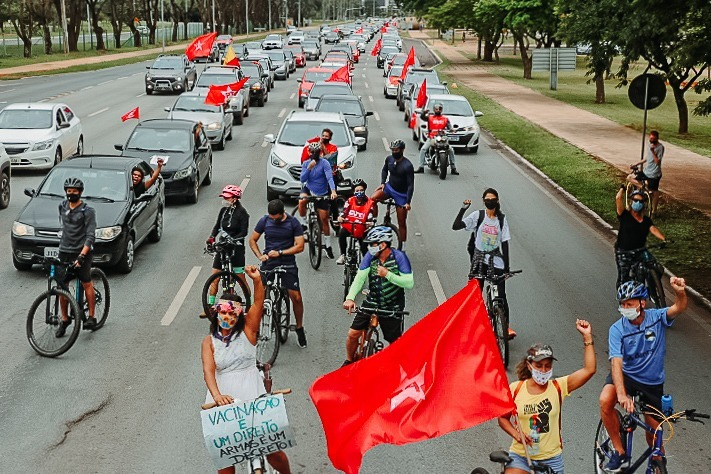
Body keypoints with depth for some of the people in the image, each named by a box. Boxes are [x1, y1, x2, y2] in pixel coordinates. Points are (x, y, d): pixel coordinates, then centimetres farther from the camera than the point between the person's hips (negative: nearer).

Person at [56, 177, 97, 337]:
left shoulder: (88, 211, -9)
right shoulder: (62, 206, 9)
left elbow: (90, 236, -16)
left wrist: (82, 255, -26)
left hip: (82, 252, -5)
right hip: (64, 252, 5)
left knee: (86, 283, 0)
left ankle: (91, 316, 11)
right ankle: (64, 319, 13)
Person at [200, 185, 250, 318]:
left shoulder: (241, 212, -11)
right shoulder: (223, 210, 7)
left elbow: (244, 232, -15)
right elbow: (217, 226, 12)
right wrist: (211, 237, -6)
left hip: (236, 249, -6)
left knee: (241, 279, 0)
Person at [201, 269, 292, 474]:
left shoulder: (247, 331, 5)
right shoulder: (209, 342, 6)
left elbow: (258, 304, -10)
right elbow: (208, 371, -9)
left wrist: (257, 280, -29)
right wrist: (216, 395, -28)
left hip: (251, 392, -1)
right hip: (223, 396, 1)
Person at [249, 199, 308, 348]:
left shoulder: (293, 223, -5)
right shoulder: (264, 221, 1)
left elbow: (300, 246, -7)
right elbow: (252, 240, 11)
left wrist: (280, 253, -16)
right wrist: (260, 256, -5)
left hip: (288, 264, -1)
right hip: (268, 263, 2)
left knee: (296, 298, -6)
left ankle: (299, 328, 13)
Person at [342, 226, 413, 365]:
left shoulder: (399, 257, -16)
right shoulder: (370, 256, -8)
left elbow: (409, 283, -20)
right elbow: (360, 277, -16)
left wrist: (387, 274, -27)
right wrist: (350, 298, -30)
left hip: (393, 307, -3)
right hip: (371, 303, 3)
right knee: (352, 334, -2)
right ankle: (349, 361, 25)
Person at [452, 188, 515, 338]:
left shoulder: (502, 219, 2)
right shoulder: (478, 215, -4)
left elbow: (504, 243, 5)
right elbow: (455, 226, -13)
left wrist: (507, 265, 2)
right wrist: (463, 209, -23)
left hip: (496, 260, 1)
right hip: (479, 259, -1)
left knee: (501, 294, -4)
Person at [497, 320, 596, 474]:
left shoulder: (558, 386, -5)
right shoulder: (515, 389, -4)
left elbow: (589, 370, -14)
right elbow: (503, 418, 6)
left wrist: (587, 337, -17)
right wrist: (516, 433, -13)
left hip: (551, 459, 1)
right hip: (520, 456, -1)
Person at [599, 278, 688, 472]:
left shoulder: (657, 317, -13)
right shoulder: (617, 329, -18)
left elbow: (679, 308, -31)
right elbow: (616, 362, -28)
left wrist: (680, 292, -56)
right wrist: (621, 394, -43)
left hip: (653, 383, 1)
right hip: (627, 375, -1)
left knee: (653, 434, 8)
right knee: (605, 401, -32)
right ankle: (619, 451, -14)